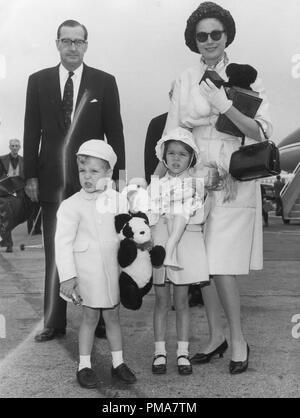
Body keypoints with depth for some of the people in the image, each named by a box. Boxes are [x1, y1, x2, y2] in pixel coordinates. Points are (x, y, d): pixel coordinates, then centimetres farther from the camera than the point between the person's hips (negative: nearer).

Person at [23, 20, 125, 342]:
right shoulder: (38, 81, 8)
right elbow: (31, 131, 8)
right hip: (53, 181, 2)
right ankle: (54, 322, 16)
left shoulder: (104, 82, 4)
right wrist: (30, 175, 2)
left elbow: (115, 132, 3)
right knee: (54, 254, 7)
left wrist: (115, 176, -3)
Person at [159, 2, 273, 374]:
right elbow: (171, 137, 8)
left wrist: (225, 106, -22)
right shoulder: (185, 81, 9)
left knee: (222, 266, -7)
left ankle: (238, 339, 13)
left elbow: (262, 132, -9)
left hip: (233, 182, -3)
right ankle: (215, 336, 24)